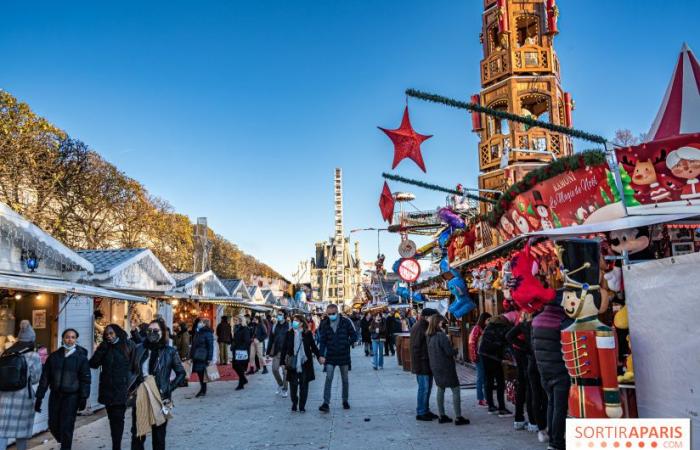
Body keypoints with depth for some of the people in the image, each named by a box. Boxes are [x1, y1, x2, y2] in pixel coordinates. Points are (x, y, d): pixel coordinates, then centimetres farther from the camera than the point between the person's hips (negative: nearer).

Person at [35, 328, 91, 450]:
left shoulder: (81, 357, -2)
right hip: (55, 395, 3)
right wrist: (39, 397, 3)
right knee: (53, 425, 9)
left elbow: (85, 379, -3)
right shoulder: (53, 356, 5)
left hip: (72, 396, -3)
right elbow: (45, 377, 7)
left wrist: (83, 398, -10)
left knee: (66, 426, -5)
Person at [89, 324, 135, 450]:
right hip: (108, 389, 4)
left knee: (118, 418, -5)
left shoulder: (128, 346, -3)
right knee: (113, 418, 11)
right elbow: (93, 364, -1)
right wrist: (102, 348, -11)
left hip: (121, 389, -4)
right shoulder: (104, 348, 8)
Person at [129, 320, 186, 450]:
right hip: (140, 398, 2)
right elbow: (132, 371, 13)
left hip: (160, 399, -2)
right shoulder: (139, 349, 3)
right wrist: (132, 387, 2)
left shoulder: (170, 351, -4)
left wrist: (169, 388, -6)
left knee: (159, 436, 8)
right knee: (137, 434, 7)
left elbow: (181, 373, 2)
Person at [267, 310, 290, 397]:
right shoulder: (275, 326, 7)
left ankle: (284, 389, 15)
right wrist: (269, 351, 5)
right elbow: (271, 340, 9)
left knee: (285, 371, 2)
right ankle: (280, 384, 26)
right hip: (276, 352, 4)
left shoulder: (288, 326, -5)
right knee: (274, 369, 1)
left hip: (285, 352, -4)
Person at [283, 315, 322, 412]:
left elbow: (313, 346, 8)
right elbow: (285, 348, 2)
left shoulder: (307, 334, 0)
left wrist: (319, 356, -1)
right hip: (292, 363, 0)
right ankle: (294, 403, 23)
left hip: (305, 363, 0)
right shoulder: (289, 333, 0)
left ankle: (302, 406, 15)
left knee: (304, 385, 4)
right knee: (293, 385, 4)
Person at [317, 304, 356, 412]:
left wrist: (346, 344, -16)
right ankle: (326, 403, -6)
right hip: (330, 356, 0)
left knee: (345, 380, 11)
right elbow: (322, 341, -2)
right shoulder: (325, 324, 0)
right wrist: (321, 355, -11)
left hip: (344, 356, 0)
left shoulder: (345, 321, -5)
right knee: (328, 379, -7)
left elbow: (354, 336, -2)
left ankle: (345, 401, 27)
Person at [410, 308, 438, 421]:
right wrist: (418, 364, -20)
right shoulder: (419, 328, -17)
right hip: (422, 364, -10)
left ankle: (426, 410, 26)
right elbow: (415, 347, -20)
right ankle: (420, 413, 5)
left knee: (427, 387, 16)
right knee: (424, 388, -4)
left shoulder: (425, 327, 14)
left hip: (427, 364, 10)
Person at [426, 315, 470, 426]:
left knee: (440, 389, 17)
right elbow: (449, 352, -19)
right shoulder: (441, 336, -21)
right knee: (455, 390, 2)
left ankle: (441, 415, 21)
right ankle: (458, 417, 3)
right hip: (446, 367, -7)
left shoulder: (428, 336, 2)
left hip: (435, 367, 8)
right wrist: (456, 351, 2)